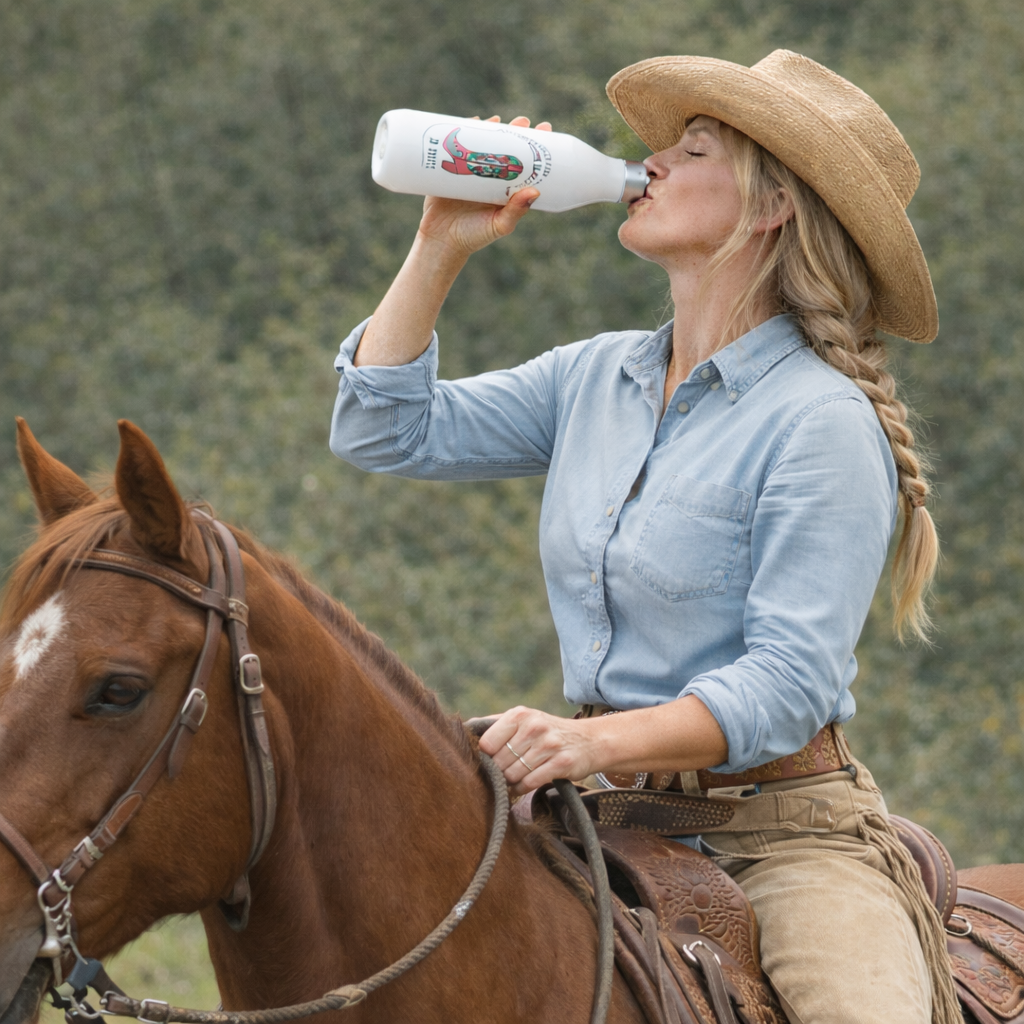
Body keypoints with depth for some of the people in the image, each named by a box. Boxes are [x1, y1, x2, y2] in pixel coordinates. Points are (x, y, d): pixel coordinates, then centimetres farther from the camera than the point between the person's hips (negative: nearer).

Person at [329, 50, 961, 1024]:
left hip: (783, 826, -6)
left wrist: (600, 739, -31)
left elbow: (788, 683, -18)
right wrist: (441, 246, 4)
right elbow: (385, 429, 12)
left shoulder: (822, 424, -13)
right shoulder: (595, 377, 10)